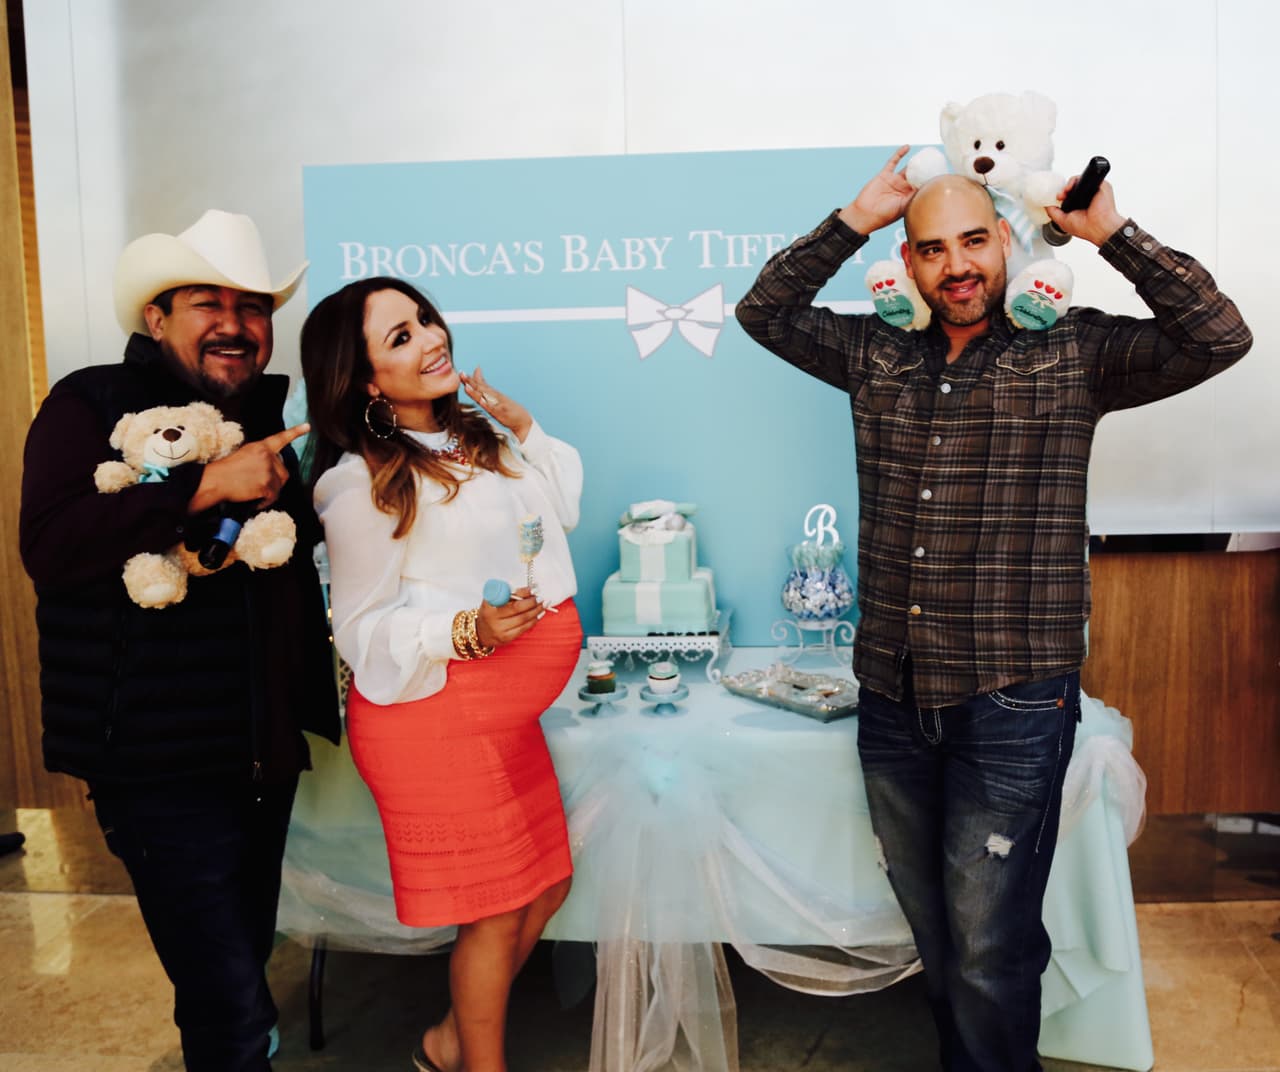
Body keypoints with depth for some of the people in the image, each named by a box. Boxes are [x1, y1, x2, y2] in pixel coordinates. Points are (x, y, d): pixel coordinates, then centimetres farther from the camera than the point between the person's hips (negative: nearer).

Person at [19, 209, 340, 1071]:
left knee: (245, 962, 24)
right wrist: (208, 484, -26)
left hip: (265, 754, 7)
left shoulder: (276, 418, 11)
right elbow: (50, 545, -24)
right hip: (165, 764, -6)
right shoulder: (92, 405, -7)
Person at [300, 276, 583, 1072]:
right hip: (435, 717, -8)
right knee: (496, 912, 4)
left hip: (504, 713, 8)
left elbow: (562, 508, 20)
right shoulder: (361, 483, -14)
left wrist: (524, 427, 7)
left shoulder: (476, 435, 8)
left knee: (548, 887, 17)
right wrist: (467, 631, -27)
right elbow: (365, 626, -11)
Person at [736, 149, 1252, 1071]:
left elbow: (1219, 336, -10)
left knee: (988, 951, 3)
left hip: (1012, 705, -4)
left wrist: (1112, 232, -10)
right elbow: (763, 311, 10)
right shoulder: (877, 355, 7)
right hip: (893, 699, 4)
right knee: (935, 935, 20)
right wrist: (855, 219, 2)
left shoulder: (1072, 354, -2)